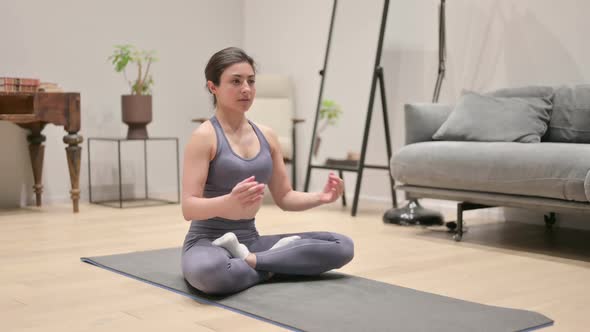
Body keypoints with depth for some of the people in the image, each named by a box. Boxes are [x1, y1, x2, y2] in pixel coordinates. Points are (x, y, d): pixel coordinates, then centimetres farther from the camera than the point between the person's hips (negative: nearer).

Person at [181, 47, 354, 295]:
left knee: (342, 247, -9)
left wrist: (320, 197, -7)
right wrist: (229, 201, -39)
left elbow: (284, 197, 13)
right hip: (207, 242, -6)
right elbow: (189, 208, -18)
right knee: (208, 271, -44)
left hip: (250, 239, 6)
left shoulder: (266, 135, 8)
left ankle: (247, 260, -14)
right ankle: (271, 267, -14)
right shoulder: (204, 136, -11)